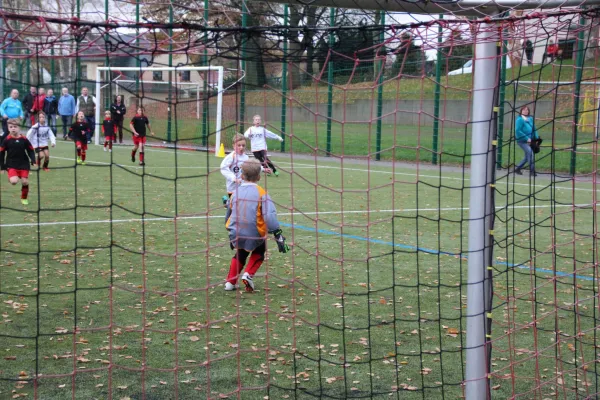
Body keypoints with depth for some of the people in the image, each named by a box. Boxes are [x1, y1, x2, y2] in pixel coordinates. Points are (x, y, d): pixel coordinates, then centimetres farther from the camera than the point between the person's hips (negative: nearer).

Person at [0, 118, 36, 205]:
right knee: (14, 181, -21)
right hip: (11, 164, -2)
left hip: (24, 164, 2)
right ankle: (10, 178, 16)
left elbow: (31, 151, 5)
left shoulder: (24, 139, -4)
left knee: (25, 182, -1)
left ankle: (24, 198, 21)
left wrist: (33, 161, -8)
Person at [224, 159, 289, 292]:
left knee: (241, 254, 30)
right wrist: (278, 236, -15)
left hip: (236, 236, 4)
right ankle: (248, 275, 6)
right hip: (255, 236, -4)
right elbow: (270, 216, -19)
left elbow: (229, 215, 19)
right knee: (259, 252, 26)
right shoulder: (261, 193, -8)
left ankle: (230, 281, 20)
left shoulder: (235, 192, 6)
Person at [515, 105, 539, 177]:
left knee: (527, 156, 12)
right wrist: (527, 138, -19)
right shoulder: (520, 119, -11)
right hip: (522, 141, -7)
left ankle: (517, 168, 28)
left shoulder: (531, 119, 10)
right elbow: (518, 131, -17)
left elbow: (534, 129, 17)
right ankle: (532, 170, -18)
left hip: (529, 141, 8)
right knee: (530, 152, -21)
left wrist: (536, 137, 1)